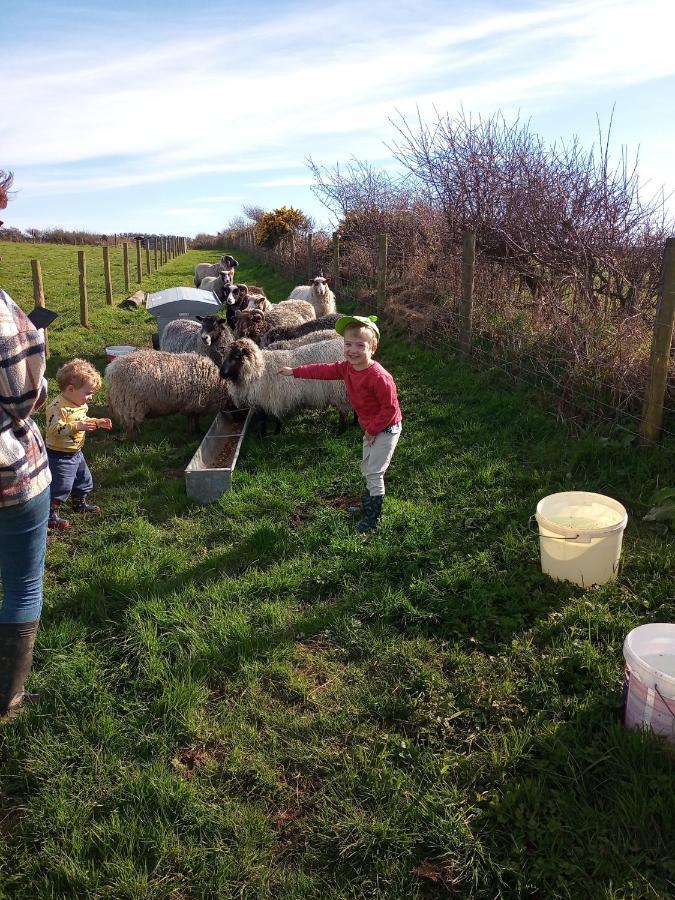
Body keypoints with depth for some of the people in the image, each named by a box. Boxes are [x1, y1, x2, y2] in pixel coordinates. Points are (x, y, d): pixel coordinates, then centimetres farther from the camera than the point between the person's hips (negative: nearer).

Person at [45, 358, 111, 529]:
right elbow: (54, 429, -33)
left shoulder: (81, 405, 4)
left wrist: (96, 422, 5)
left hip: (76, 452, 10)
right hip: (59, 455, -9)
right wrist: (77, 427, -39)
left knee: (84, 479, 22)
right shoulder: (57, 407, -25)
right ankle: (50, 514, 4)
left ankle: (80, 503, 43)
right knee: (61, 485, -9)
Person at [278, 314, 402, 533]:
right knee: (367, 470, 22)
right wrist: (294, 372, 8)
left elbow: (390, 408, -28)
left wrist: (372, 430, -19)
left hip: (386, 429, -9)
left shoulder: (378, 376, -32)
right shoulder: (347, 367, -6)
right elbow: (324, 370, 7)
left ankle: (373, 518, 12)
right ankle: (368, 506, 40)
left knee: (374, 473, -2)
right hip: (371, 428, 9)